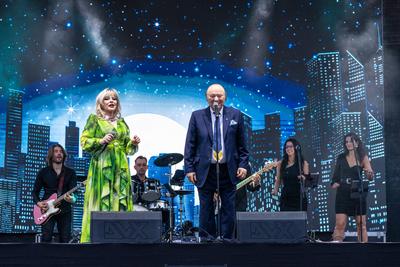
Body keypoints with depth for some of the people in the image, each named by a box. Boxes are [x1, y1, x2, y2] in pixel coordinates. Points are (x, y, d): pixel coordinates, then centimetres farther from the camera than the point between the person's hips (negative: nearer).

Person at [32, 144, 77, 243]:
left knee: (65, 241, -1)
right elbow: (35, 191, 10)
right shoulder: (43, 172, 6)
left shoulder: (70, 173, 7)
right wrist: (38, 203, -9)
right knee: (46, 239, -12)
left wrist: (72, 199, -27)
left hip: (65, 211, 1)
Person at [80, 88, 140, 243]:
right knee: (102, 199, -10)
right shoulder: (94, 119, 6)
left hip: (120, 167, 4)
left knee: (121, 200, -1)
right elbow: (84, 142, -1)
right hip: (102, 166, -4)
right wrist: (101, 141, -15)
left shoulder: (122, 122, 17)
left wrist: (133, 143, -1)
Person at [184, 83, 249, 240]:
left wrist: (243, 164, -2)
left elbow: (242, 143, 7)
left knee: (228, 209, 4)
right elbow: (190, 145, 3)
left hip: (228, 171, 1)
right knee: (206, 210, 4)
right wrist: (189, 168, -4)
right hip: (205, 171, -1)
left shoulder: (235, 115, 6)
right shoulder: (197, 116, 4)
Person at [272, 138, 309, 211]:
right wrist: (275, 190, -5)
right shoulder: (281, 163, 6)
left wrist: (304, 179, -19)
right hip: (286, 198, 1)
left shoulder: (303, 163, 2)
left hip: (299, 198, -1)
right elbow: (278, 180, 12)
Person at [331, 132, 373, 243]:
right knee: (340, 223, -6)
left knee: (361, 224, 3)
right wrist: (334, 183, -3)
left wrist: (370, 174, -29)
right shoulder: (341, 158, 7)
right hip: (343, 194, 1)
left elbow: (370, 177, -6)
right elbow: (336, 174, 16)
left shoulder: (362, 157, 2)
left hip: (358, 194, -1)